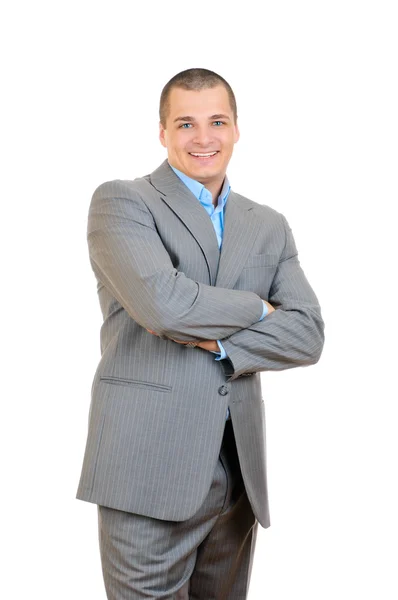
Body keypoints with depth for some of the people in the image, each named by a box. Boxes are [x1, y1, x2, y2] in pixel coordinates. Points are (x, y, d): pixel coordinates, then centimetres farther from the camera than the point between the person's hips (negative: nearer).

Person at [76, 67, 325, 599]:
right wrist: (255, 308, -4)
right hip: (149, 470, -5)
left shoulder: (269, 227, 14)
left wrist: (215, 340, -11)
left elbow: (308, 334, 4)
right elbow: (162, 300, -19)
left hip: (239, 471, 5)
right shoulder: (120, 201, -1)